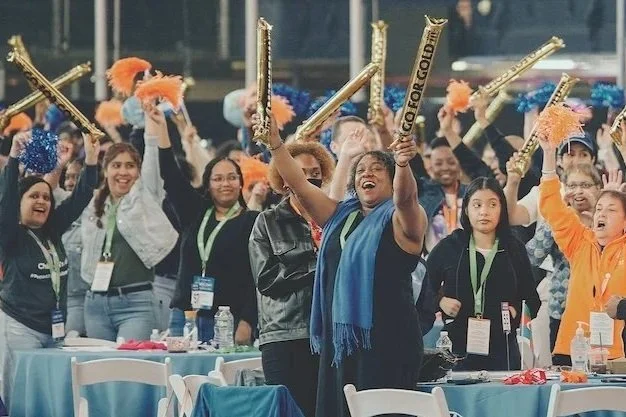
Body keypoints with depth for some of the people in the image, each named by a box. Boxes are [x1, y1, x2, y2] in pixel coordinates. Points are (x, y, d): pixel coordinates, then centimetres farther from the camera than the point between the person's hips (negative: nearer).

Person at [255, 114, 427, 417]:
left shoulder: (401, 219, 1)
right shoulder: (340, 217, 20)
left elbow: (404, 197, -21)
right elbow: (298, 184, 15)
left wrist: (403, 164, -41)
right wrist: (274, 142, 5)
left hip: (385, 339, -6)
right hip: (337, 338, 7)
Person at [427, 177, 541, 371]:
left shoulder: (514, 250, 10)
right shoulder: (449, 248, 7)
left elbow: (532, 301, 14)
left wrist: (516, 311, -5)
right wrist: (439, 302, -4)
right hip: (457, 346, -1)